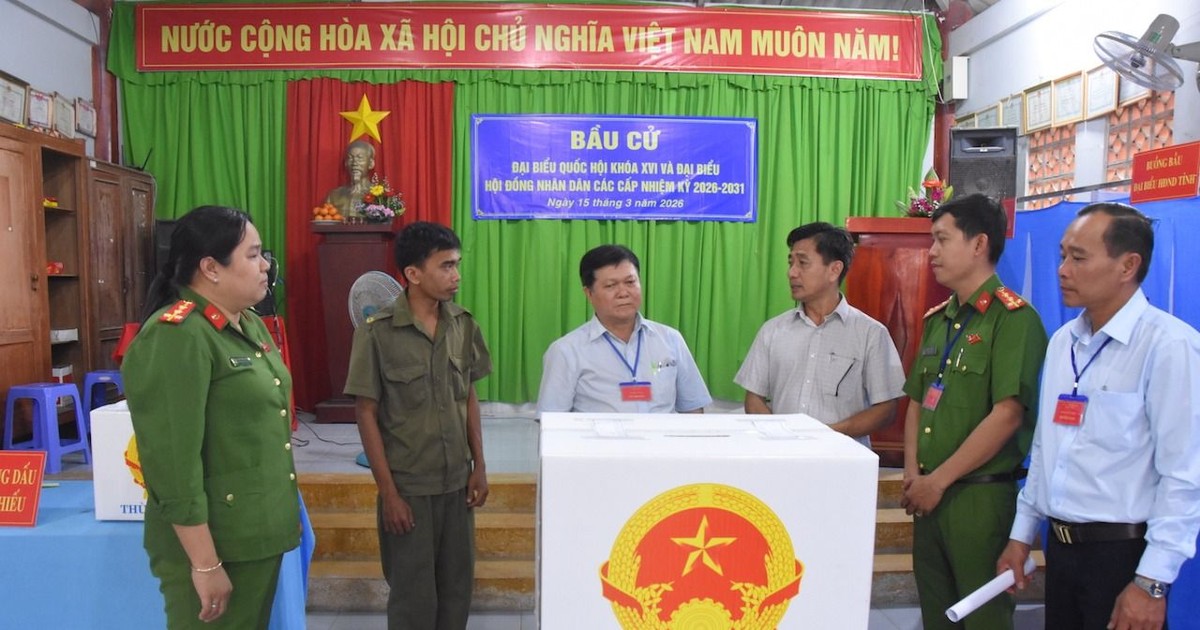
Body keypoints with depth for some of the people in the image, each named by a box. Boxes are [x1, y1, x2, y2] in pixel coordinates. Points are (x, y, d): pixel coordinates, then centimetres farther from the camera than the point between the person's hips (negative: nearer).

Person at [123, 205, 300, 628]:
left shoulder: (250, 325, 8)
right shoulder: (175, 338, -20)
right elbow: (174, 462, -23)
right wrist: (205, 563, -21)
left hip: (261, 533, 8)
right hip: (213, 543, -8)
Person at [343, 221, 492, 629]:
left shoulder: (464, 326, 0)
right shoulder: (377, 333, -13)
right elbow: (366, 414, -10)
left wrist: (479, 466, 5)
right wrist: (388, 491, -11)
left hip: (457, 482, 4)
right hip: (408, 487, -4)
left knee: (457, 587, 13)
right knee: (414, 594, 8)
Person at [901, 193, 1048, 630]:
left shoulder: (1013, 317, -12)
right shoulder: (938, 319, 12)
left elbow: (1008, 413, -19)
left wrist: (939, 480, -15)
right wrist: (912, 472, 1)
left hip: (981, 496, -7)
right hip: (929, 495, 7)